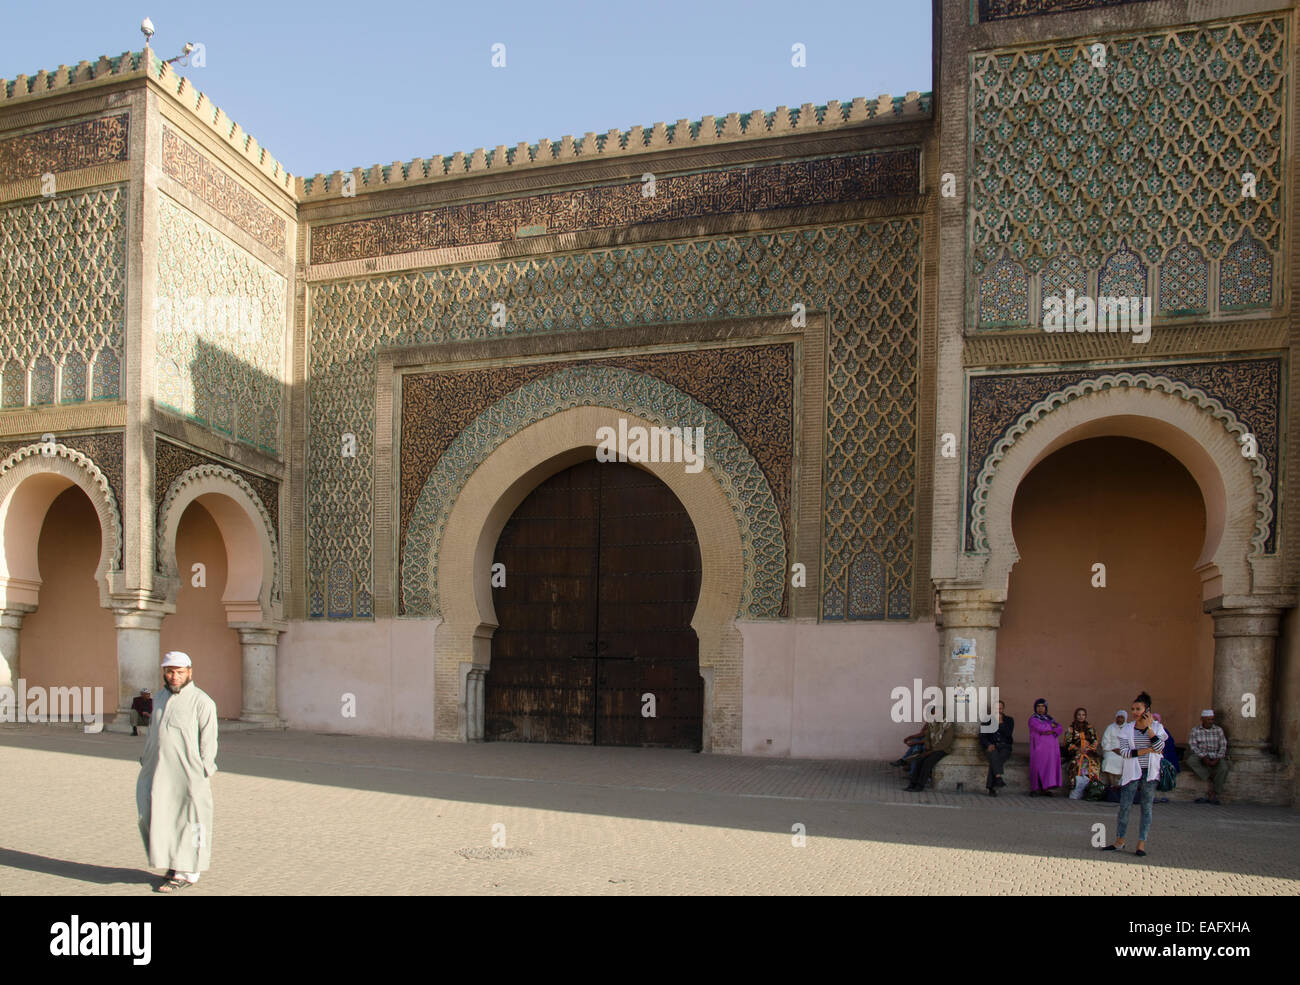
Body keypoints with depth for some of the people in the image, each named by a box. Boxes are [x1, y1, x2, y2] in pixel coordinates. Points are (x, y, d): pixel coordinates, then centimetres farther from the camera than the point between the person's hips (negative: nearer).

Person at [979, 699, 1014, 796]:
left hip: (1004, 746, 0)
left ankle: (991, 787, -33)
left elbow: (1008, 733, -6)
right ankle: (998, 778, -55)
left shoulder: (1009, 720, 11)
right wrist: (988, 745, -13)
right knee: (994, 754, -37)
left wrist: (1000, 722, -13)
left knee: (995, 761, -33)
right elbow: (982, 736, 4)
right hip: (991, 746, 0)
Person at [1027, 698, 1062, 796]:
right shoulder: (1033, 719, 0)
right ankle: (1035, 789, -4)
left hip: (1051, 747, 5)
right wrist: (1052, 725, -3)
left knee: (1050, 767, 0)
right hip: (1039, 747, -5)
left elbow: (1059, 729, 4)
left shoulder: (1050, 718, 17)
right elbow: (1041, 727, -18)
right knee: (1038, 767, -9)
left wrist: (1051, 731, -14)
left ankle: (1045, 789, 3)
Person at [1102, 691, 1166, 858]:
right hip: (1132, 773, 0)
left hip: (1150, 773, 0)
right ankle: (1119, 841, 9)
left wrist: (1149, 727, -15)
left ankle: (1141, 844, 11)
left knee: (1146, 808, 4)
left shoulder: (1157, 727, 2)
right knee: (1125, 807, -1)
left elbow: (1160, 748, -13)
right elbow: (1124, 752, -9)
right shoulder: (1127, 729, 1)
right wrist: (1148, 750, -14)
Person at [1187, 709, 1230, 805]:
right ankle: (1211, 779, -25)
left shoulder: (1218, 730, 7)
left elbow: (1223, 746, 0)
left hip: (1216, 758, 1)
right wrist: (1204, 758, -20)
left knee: (1223, 768, -32)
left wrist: (1216, 760, -15)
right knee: (1191, 760, -33)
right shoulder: (1195, 731, 3)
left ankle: (1212, 795, -25)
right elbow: (1193, 746, -6)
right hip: (1201, 758, 0)